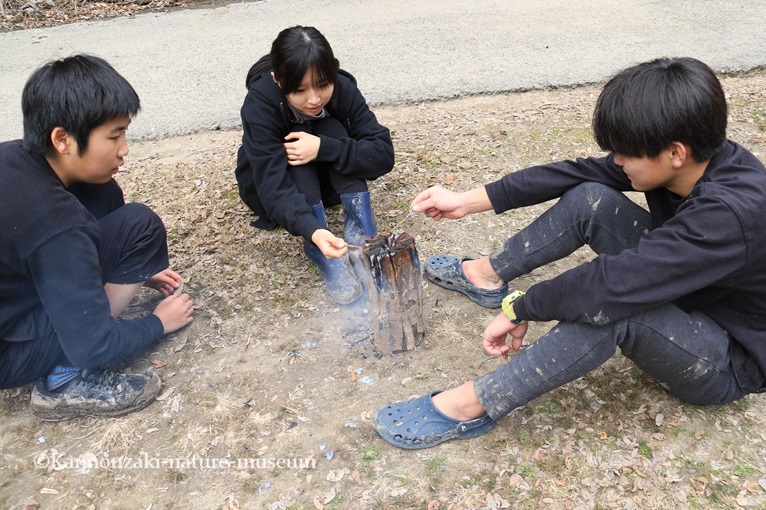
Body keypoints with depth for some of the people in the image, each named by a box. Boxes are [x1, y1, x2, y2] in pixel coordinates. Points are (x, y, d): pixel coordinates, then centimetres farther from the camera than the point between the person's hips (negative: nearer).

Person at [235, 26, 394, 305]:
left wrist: (323, 148, -40)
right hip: (268, 186, -2)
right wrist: (313, 231, -56)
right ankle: (318, 245, -37)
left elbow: (383, 155, -27)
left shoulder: (343, 88, -22)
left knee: (331, 130, -26)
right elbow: (274, 185, -39)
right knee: (296, 147, -32)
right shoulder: (260, 103, -30)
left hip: (323, 181, 2)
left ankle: (359, 225, -31)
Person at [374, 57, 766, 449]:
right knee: (591, 199, -11)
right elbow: (581, 173, -11)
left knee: (614, 303, -39)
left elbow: (613, 284, -41)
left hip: (730, 362, -7)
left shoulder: (731, 214, -38)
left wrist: (519, 308, -26)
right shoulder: (691, 158, -14)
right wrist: (467, 201, -9)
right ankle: (488, 275, 6)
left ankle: (472, 406, -27)